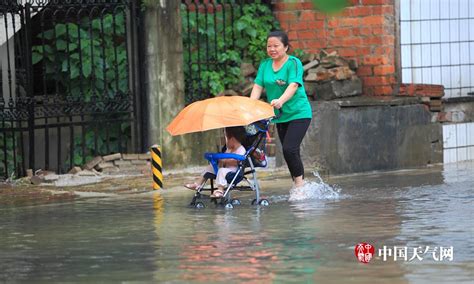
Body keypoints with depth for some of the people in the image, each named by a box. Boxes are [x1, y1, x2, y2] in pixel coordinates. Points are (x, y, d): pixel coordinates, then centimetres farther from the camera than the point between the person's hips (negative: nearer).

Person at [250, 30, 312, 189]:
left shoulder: (293, 63, -10)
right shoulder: (265, 65, 7)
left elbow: (293, 86, -24)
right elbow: (258, 87, 0)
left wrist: (281, 100, -41)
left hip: (298, 113, -6)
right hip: (280, 116, 6)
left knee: (289, 149, -20)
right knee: (290, 152, 9)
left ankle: (299, 183, -9)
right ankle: (299, 187, 18)